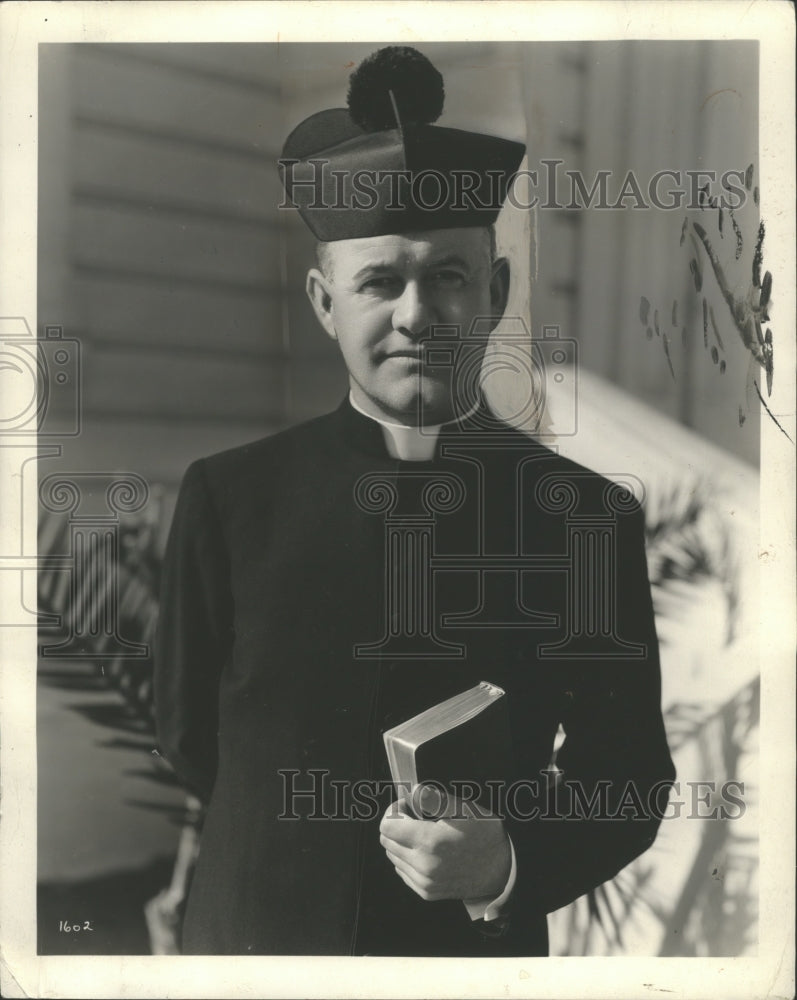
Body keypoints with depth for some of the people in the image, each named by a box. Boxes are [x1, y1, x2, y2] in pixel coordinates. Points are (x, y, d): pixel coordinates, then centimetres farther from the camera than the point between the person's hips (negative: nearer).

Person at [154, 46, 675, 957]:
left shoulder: (588, 516, -11)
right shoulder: (229, 498, -11)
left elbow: (626, 776, -6)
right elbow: (189, 736, -1)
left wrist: (510, 865, -22)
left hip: (483, 946, 0)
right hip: (250, 936, 1)